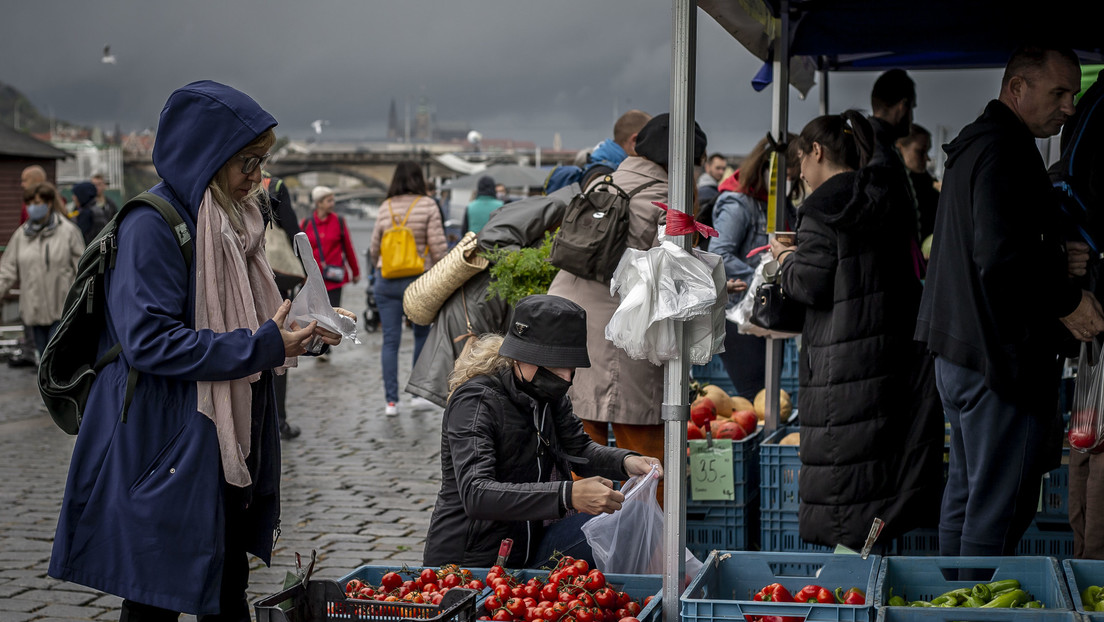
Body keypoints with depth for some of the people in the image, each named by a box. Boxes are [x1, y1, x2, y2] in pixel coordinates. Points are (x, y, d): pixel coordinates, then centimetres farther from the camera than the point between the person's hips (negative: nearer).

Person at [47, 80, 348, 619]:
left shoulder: (231, 220, 12)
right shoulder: (150, 226, -16)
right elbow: (149, 341, -24)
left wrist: (300, 329, 1)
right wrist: (263, 346, -23)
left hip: (231, 442, 9)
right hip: (165, 447, -9)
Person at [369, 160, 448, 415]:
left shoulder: (385, 208, 3)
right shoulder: (428, 205, -5)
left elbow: (374, 247, 9)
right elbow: (438, 245, -9)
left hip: (386, 281, 2)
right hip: (419, 280, -2)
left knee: (390, 340, 4)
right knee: (422, 334, 17)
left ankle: (391, 401, 3)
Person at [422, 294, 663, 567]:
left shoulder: (548, 394, 3)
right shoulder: (476, 401, -21)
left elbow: (578, 449, 16)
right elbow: (475, 495, -33)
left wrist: (626, 461, -7)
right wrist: (568, 495, -43)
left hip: (526, 549, 8)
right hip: (467, 562, -8)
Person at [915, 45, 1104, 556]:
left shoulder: (973, 144, 18)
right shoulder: (1007, 150, -16)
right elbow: (1002, 256, -26)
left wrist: (1058, 261, 12)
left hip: (960, 351, 11)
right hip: (1002, 355, -11)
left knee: (966, 494, 18)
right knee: (999, 512, -4)